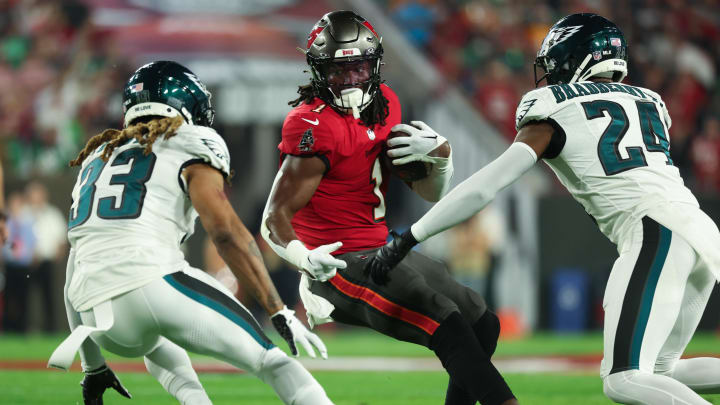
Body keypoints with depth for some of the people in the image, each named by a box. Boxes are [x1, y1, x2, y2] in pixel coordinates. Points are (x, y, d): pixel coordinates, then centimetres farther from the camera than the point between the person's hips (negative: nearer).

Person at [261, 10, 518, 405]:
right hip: (343, 265, -9)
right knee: (447, 325, -24)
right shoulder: (314, 126, -17)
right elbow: (275, 218, -18)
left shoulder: (384, 104, 9)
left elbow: (431, 192, 13)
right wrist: (305, 257, -38)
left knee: (482, 325, 12)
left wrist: (439, 153, -8)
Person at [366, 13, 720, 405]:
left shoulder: (553, 112, 7)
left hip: (655, 232, -7)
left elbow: (483, 188, 1)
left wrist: (406, 240, 5)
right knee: (657, 372, 18)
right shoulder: (648, 101, 24)